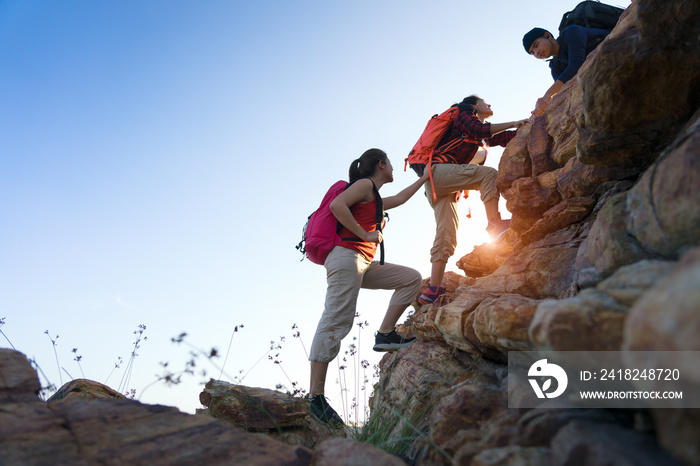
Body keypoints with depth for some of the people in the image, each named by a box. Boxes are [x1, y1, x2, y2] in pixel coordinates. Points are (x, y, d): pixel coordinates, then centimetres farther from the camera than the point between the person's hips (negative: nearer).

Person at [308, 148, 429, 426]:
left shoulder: (375, 199, 30)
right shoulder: (365, 184, 2)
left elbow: (399, 199, 48)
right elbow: (336, 205, -15)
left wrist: (424, 178, 54)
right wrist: (365, 235, -12)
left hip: (363, 265, 10)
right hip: (346, 256, -10)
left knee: (412, 278, 10)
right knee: (336, 322, -16)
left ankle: (385, 334, 1)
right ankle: (315, 397, -17)